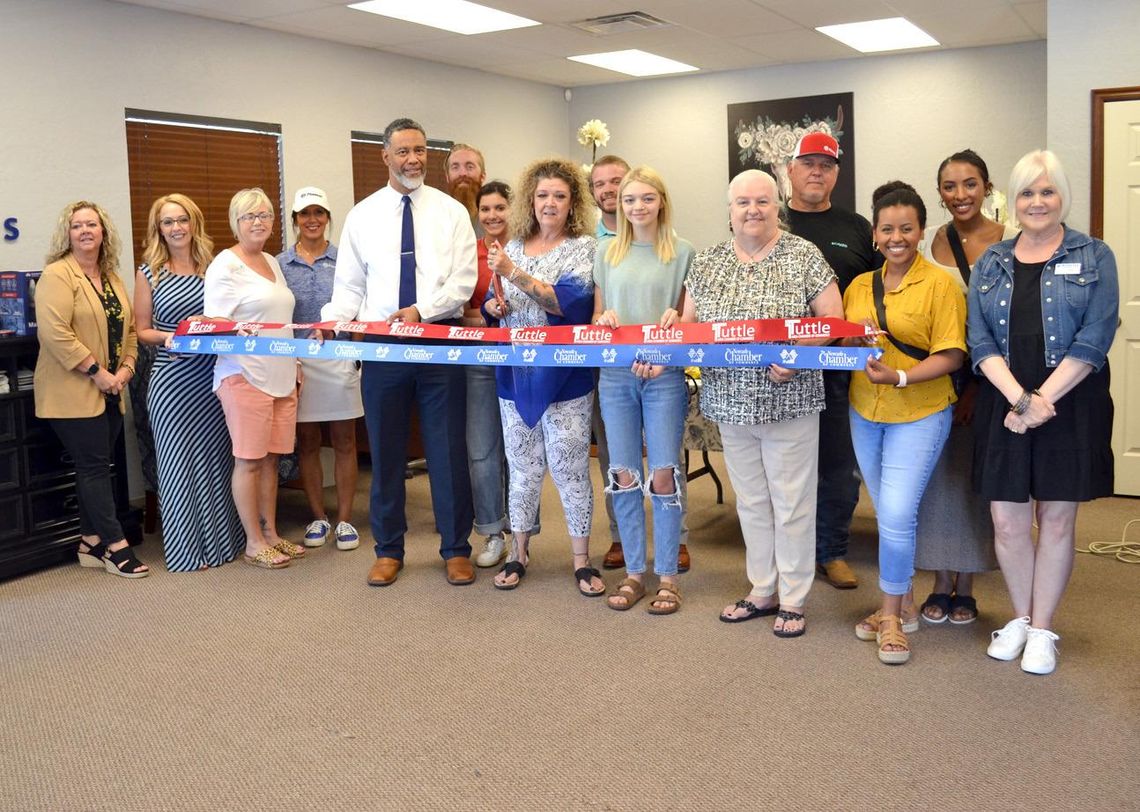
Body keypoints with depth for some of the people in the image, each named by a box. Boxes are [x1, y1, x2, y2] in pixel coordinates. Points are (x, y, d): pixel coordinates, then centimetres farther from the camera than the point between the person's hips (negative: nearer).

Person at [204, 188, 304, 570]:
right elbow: (214, 322, -11)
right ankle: (254, 544, 6)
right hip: (244, 374, -7)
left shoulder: (272, 262, 17)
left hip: (281, 375, 7)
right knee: (249, 460, -2)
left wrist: (296, 364, 22)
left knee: (270, 458, 11)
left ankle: (271, 535, 19)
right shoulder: (225, 265, -6)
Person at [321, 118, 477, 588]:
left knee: (448, 449, 5)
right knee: (385, 450, 9)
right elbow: (349, 285, 7)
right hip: (381, 345, 2)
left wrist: (421, 310, -18)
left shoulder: (451, 212, 3)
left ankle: (455, 549, 18)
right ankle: (388, 549, 24)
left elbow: (464, 281, -4)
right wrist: (333, 325, -12)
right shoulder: (362, 215, 7)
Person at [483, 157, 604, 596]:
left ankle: (582, 560, 14)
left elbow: (569, 301, -20)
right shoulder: (514, 246, 10)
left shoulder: (583, 247, -4)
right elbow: (493, 302, 18)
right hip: (516, 374, 4)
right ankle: (518, 552, 25)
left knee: (570, 468, 1)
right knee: (522, 467, 12)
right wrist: (492, 304, -6)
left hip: (563, 375, -4)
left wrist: (514, 273, -26)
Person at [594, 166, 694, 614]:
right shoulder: (607, 250, 9)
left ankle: (667, 575, 13)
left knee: (663, 475, -1)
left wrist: (676, 321, -18)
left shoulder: (682, 252, 1)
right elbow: (596, 314, 13)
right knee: (624, 476, 7)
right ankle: (633, 572, 19)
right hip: (616, 375, 3)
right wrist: (605, 320, -9)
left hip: (664, 375, -3)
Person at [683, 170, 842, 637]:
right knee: (751, 501, 15)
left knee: (791, 502, 5)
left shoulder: (804, 256, -5)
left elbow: (832, 320, -7)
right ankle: (762, 591, 29)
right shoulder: (706, 263, 7)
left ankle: (793, 599, 19)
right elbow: (688, 326, 8)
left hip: (789, 400, -4)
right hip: (731, 402, 4)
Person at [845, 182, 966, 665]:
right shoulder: (859, 286, 9)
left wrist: (898, 377, -23)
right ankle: (903, 604, 28)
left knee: (896, 515, -10)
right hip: (865, 414, 5)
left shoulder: (940, 285, -7)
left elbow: (950, 357, -11)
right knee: (889, 515, 13)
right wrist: (853, 344, -12)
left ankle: (891, 616, 6)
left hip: (919, 416, -5)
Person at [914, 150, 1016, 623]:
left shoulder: (1010, 243, -5)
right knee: (936, 473, 6)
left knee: (973, 476, 6)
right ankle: (941, 583, 20)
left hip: (986, 378, -2)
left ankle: (966, 588, 20)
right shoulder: (926, 244, 3)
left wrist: (981, 384, -13)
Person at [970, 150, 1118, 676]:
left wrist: (1041, 400, -16)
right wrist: (1020, 398, -14)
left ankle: (1042, 630, 19)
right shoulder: (990, 264, 9)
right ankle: (1021, 618, 25)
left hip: (1071, 404, -2)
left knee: (1056, 519, 5)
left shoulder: (1093, 258, 2)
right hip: (1004, 403, 2)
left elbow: (1094, 339, -8)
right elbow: (980, 341, 0)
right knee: (1007, 521, 4)